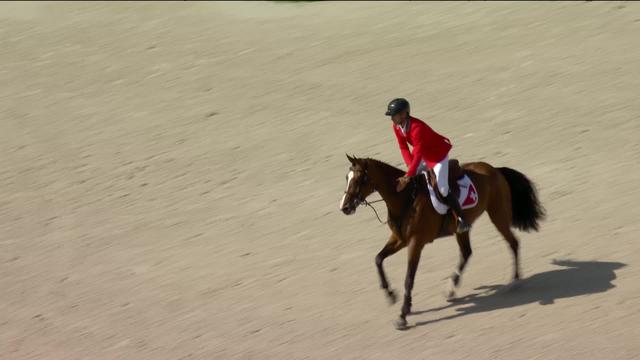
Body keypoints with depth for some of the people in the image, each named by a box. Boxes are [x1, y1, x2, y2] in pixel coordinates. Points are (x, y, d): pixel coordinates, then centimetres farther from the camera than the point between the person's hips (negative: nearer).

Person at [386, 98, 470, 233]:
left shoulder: (416, 127, -36)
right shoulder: (397, 127, -9)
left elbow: (417, 155, -38)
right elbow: (404, 148, 0)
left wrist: (408, 176, -41)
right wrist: (411, 166, -15)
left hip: (439, 153, -9)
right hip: (425, 154, 9)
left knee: (441, 188, -16)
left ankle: (462, 220, -8)